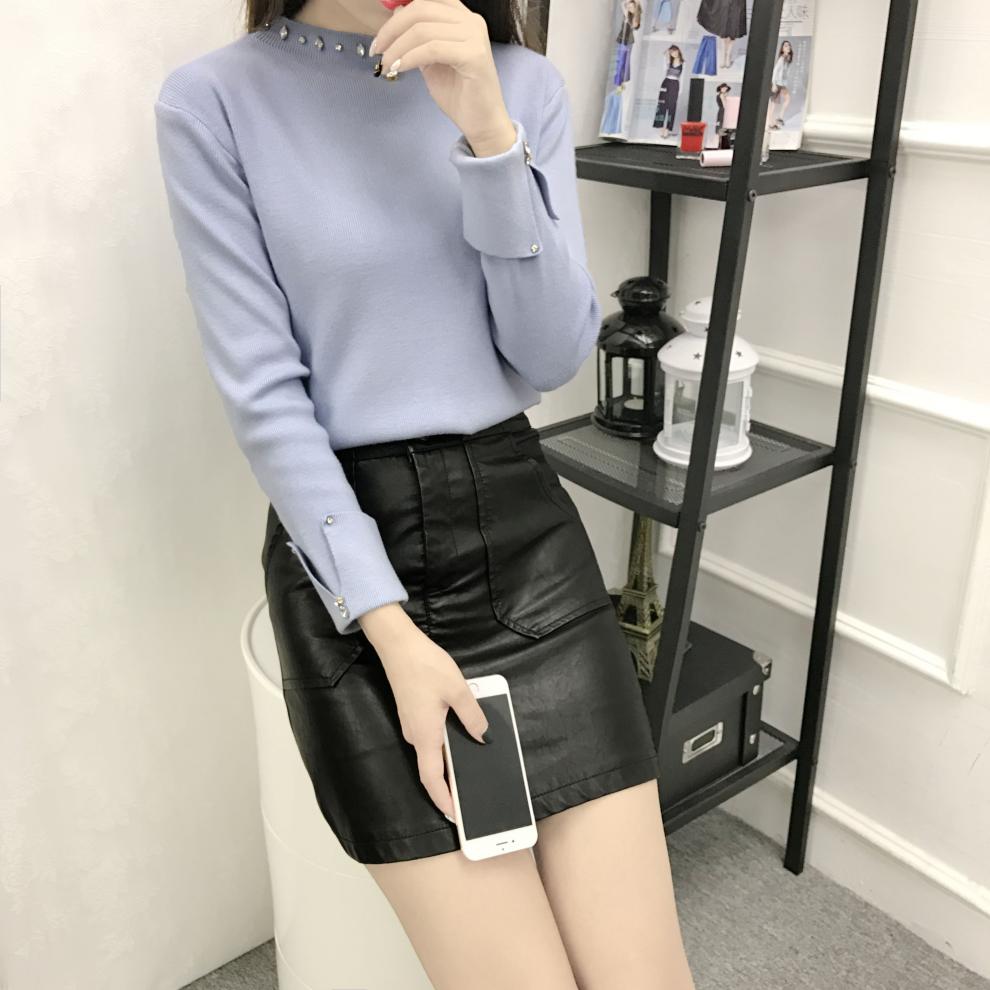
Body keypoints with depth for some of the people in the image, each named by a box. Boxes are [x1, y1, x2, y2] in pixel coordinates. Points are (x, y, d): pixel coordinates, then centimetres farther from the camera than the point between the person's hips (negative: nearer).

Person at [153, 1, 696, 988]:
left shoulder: (524, 83, 7)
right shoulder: (214, 102, -3)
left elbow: (555, 356, -1)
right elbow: (262, 394, -8)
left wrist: (487, 131, -13)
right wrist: (394, 634, -14)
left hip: (523, 523, 3)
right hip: (341, 540, -2)